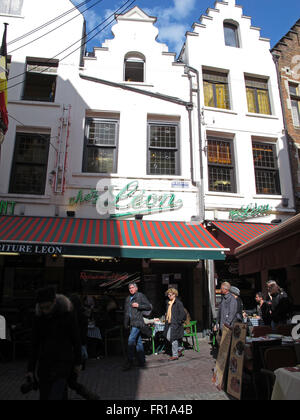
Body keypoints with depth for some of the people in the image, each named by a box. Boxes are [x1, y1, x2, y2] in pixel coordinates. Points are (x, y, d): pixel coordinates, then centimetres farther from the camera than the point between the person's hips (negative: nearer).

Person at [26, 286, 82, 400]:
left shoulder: (68, 313, -15)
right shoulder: (39, 317, -4)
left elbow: (76, 339, -5)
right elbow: (35, 344, 3)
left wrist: (78, 362, 1)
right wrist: (30, 369, 4)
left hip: (63, 363, -4)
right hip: (44, 364, 4)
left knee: (55, 396, -14)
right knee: (44, 397, 8)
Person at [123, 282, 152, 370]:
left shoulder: (140, 296, -3)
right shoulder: (128, 298, 17)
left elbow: (149, 306, -6)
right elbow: (126, 311, 24)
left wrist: (138, 305, -15)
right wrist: (126, 323, 18)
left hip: (138, 322, -7)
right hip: (132, 323, 7)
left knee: (131, 340, -15)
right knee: (138, 342, 11)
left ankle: (130, 362, -9)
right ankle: (141, 362, 17)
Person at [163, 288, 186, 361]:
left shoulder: (178, 303, -12)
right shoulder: (168, 303, 13)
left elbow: (183, 313, -15)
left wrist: (179, 321, -14)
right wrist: (166, 320, 14)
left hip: (176, 324, -8)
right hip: (169, 324, 8)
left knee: (173, 338, -3)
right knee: (168, 337, 10)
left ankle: (175, 355, 10)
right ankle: (179, 348, 28)